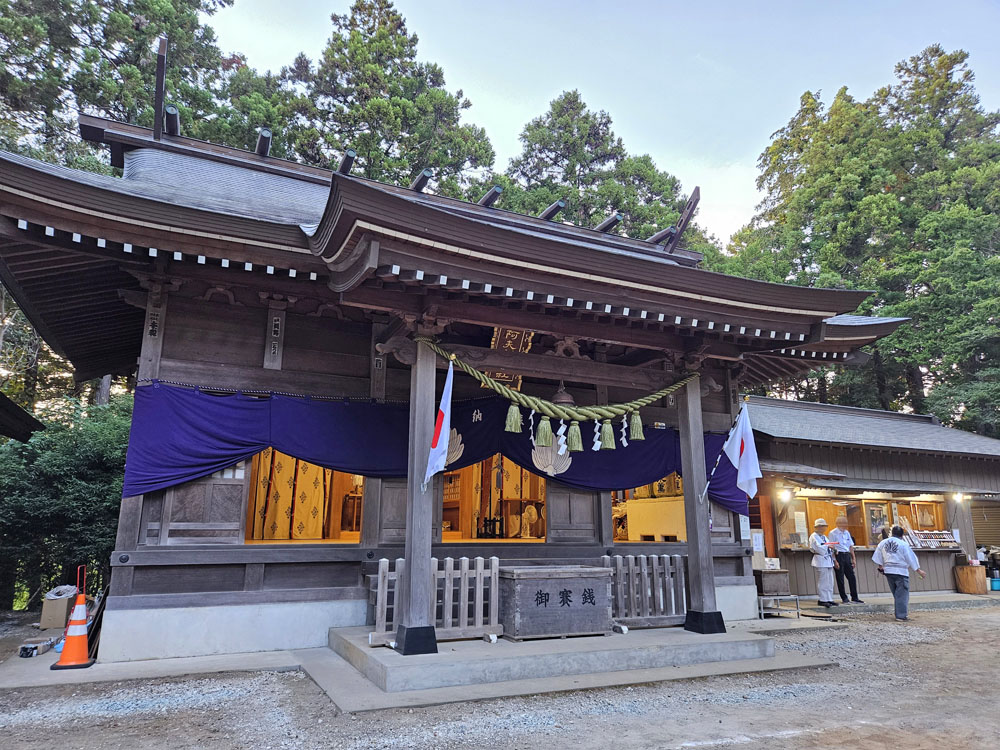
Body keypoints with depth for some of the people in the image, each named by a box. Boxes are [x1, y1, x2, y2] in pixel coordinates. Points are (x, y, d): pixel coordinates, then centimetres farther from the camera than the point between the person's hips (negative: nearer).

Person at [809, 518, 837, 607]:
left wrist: (834, 560, 16)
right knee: (823, 581, -7)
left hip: (828, 561, 9)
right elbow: (819, 548, -18)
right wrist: (828, 546, -8)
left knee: (830, 581, 10)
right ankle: (823, 600, -4)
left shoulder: (824, 536, 21)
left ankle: (829, 599, 15)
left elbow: (830, 549, 21)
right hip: (821, 561, -9)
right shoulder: (814, 537, -6)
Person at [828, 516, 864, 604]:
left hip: (847, 555, 6)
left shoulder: (847, 533, 12)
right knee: (840, 578, 1)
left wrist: (854, 558, 11)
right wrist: (835, 560, -15)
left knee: (852, 577, 5)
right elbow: (831, 548, -10)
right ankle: (844, 598, 9)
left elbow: (851, 546, 17)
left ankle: (854, 598, 13)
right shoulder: (833, 533, -8)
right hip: (838, 555, -6)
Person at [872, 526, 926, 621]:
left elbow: (877, 557, 12)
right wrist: (919, 570, 4)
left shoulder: (883, 543, 7)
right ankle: (901, 615, -5)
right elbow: (911, 558, -4)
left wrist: (880, 566, 24)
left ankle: (899, 614, 19)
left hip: (888, 571, 5)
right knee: (902, 594, -2)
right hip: (901, 571, -5)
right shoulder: (903, 544, -8)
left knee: (896, 594, 15)